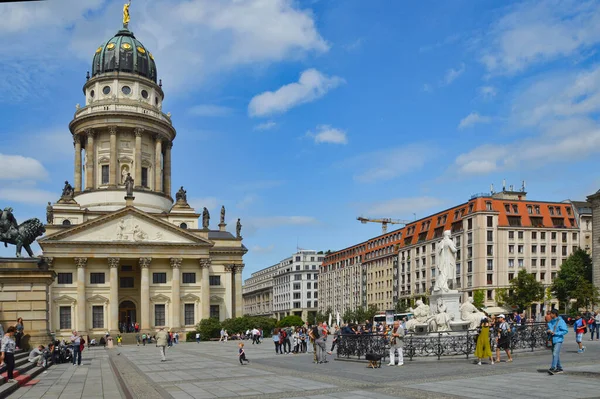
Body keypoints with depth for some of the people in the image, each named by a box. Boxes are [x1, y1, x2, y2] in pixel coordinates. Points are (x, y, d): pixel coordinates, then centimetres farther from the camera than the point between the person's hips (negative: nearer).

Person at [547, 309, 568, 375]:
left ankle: (552, 368, -24)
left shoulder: (561, 321, -9)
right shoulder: (550, 322, 12)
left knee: (555, 354, -18)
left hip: (558, 340, -8)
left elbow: (566, 331, -13)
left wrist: (555, 333, -18)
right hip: (553, 340, 8)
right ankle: (559, 368, 25)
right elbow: (548, 330, 22)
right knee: (555, 354, 14)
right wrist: (548, 331, -3)